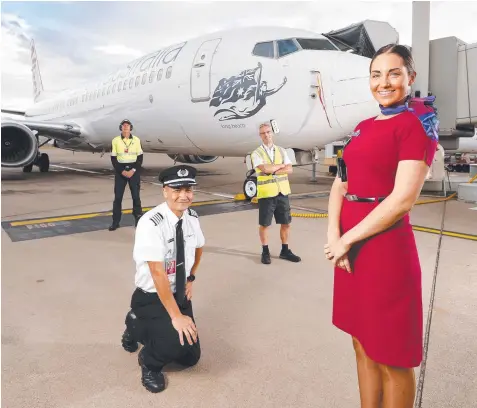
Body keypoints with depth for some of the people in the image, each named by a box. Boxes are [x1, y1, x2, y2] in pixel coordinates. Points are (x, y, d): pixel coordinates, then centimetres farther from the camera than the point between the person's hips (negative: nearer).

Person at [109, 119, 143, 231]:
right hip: (120, 171, 0)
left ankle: (138, 219, 14)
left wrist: (133, 170, -10)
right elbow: (113, 159, -1)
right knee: (118, 197, 0)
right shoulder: (115, 140, 0)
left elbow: (140, 157, 2)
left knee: (136, 196, 4)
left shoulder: (136, 140, 2)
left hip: (134, 170, 0)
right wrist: (122, 171, -12)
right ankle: (115, 222, 7)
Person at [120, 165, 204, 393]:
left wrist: (191, 280, 10)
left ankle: (140, 327, 34)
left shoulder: (192, 218, -5)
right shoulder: (151, 224, -26)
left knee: (190, 357, 11)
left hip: (180, 294, 7)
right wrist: (176, 316, -29)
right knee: (176, 342, -29)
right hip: (151, 298, -6)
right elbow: (158, 274, -29)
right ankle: (150, 363, 8)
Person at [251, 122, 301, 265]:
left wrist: (272, 171, -15)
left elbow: (290, 169, -3)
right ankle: (265, 252, 21)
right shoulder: (257, 153, -4)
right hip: (266, 193, -4)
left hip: (282, 192, 4)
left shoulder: (281, 150, 8)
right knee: (264, 224, 6)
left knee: (286, 223, 10)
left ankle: (285, 251, 25)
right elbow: (265, 168, -21)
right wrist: (281, 165, -7)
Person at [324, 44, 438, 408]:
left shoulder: (417, 125, -8)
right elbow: (340, 184, 9)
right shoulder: (364, 127, 14)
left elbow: (402, 200, -18)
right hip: (350, 247, 8)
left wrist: (346, 240, -14)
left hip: (385, 249, -7)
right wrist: (334, 236, -7)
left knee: (392, 356, 9)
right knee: (363, 344, 20)